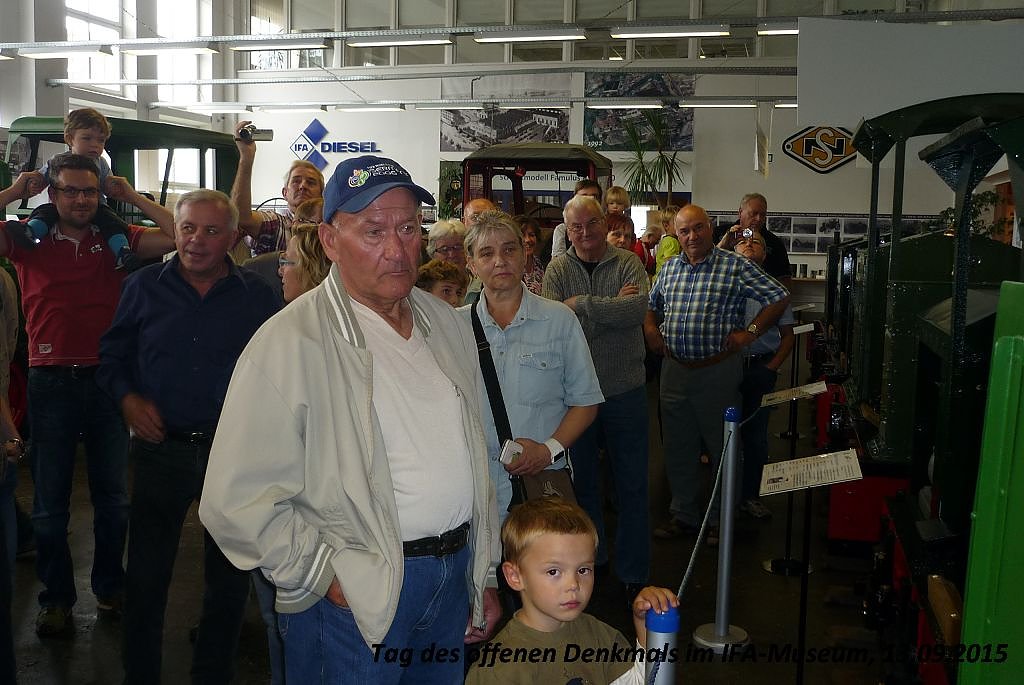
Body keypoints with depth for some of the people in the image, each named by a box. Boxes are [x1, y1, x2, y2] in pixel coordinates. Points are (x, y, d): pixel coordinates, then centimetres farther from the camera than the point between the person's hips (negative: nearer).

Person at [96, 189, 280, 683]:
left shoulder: (258, 297, -1)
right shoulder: (145, 287, 2)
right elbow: (112, 353, 11)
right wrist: (127, 398, -5)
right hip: (161, 448, 0)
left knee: (230, 578, 12)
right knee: (145, 575, 8)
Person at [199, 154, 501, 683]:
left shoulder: (448, 325, 6)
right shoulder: (290, 342, -17)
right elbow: (238, 502, -19)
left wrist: (486, 572, 15)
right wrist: (326, 577, -14)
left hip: (455, 574, 6)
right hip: (354, 596, -6)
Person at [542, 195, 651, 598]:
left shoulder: (628, 264, -1)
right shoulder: (557, 270, 0)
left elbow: (638, 308, -21)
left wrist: (581, 304, -18)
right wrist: (612, 307, -18)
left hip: (625, 392, -1)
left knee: (632, 485, 6)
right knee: (582, 481, 15)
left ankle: (634, 573, 19)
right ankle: (591, 562, 34)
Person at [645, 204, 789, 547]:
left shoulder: (736, 267, -6)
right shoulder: (669, 268, 10)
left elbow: (779, 297, -6)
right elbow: (652, 305, 26)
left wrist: (749, 332, -11)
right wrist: (650, 329, 7)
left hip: (718, 369, -5)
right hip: (674, 369, 5)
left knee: (722, 448, 6)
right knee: (677, 448, 12)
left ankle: (721, 519, 21)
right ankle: (683, 515, 26)